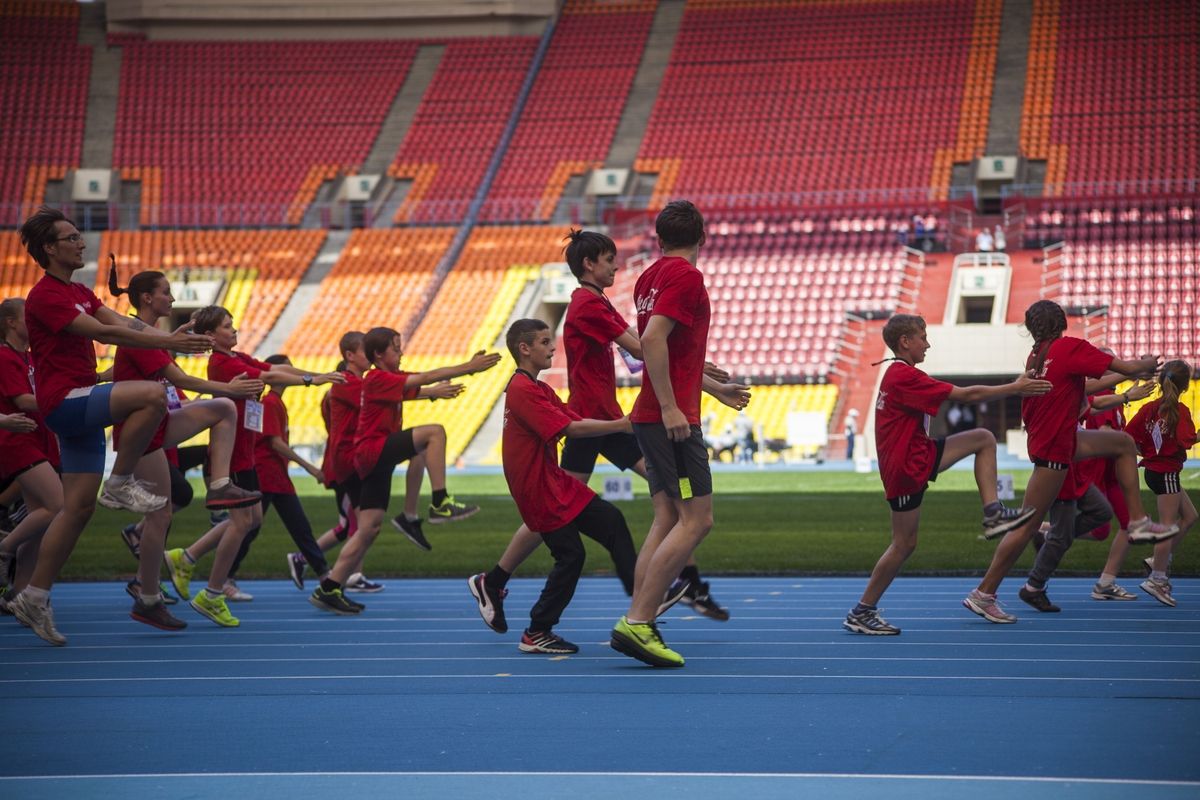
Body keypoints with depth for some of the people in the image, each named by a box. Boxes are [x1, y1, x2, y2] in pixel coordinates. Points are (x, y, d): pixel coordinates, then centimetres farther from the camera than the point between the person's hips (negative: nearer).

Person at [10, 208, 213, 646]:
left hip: (81, 406, 9)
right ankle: (121, 482, -13)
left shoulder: (80, 293, 19)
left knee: (79, 507, 6)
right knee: (152, 394, -26)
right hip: (63, 400, -9)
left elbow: (122, 322, 6)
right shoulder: (45, 296, -13)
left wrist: (171, 336, -11)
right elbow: (102, 332, -21)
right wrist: (166, 343, -23)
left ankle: (34, 598, 11)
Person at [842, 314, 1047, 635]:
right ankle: (861, 613, 6)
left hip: (918, 456, 10)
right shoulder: (904, 376, -20)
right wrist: (1014, 388, -10)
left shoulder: (898, 374, 12)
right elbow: (966, 395, -18)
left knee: (984, 438, 8)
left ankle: (992, 514, 0)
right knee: (904, 544, -3)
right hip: (906, 467, -10)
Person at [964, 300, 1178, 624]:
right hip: (1053, 449, -9)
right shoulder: (1071, 347, -16)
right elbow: (1127, 368, -12)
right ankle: (983, 595, 2)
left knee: (1123, 443, 19)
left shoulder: (1036, 355, 7)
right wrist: (1150, 363, 9)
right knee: (1028, 525, -3)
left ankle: (1138, 523, 16)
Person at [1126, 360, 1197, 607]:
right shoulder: (1180, 411, -16)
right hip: (1167, 473, -8)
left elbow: (1130, 436, 3)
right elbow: (1186, 440, -27)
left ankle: (1159, 561, 17)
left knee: (1189, 516, 19)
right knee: (1169, 524, 0)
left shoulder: (1149, 408, 3)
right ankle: (1157, 579, 3)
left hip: (1152, 469, 8)